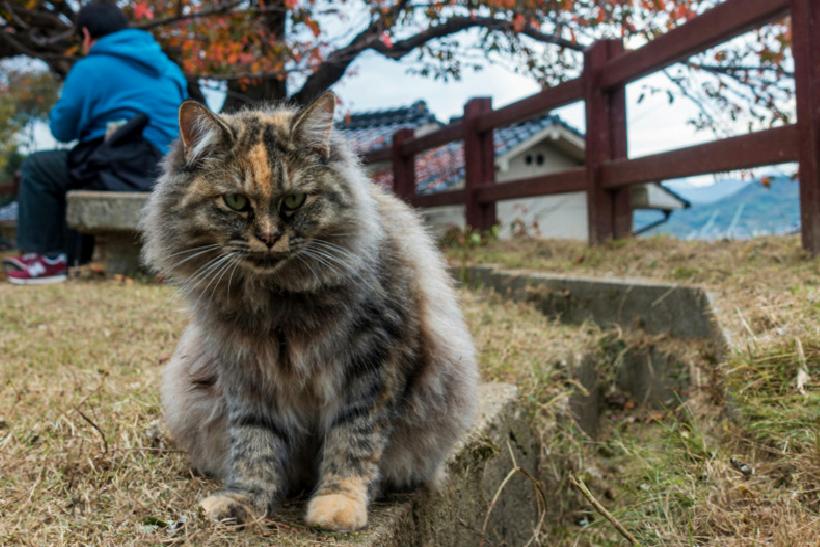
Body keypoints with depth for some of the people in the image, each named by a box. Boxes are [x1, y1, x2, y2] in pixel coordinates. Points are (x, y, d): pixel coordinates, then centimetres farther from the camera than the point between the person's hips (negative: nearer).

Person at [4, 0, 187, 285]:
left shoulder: (91, 69, -4)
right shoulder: (167, 66, 17)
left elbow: (63, 130, -2)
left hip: (128, 170, -8)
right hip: (170, 172, 8)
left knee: (36, 169, 10)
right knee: (73, 167, 32)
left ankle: (47, 259, 11)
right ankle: (71, 255, 32)